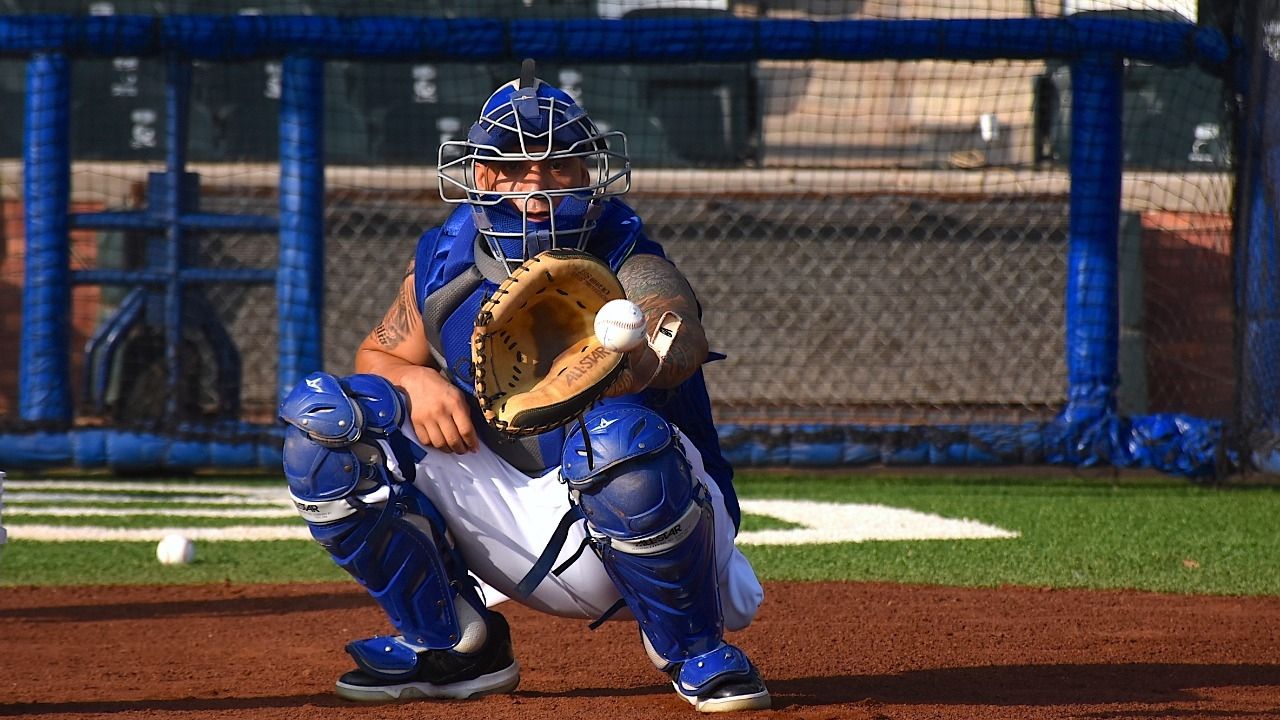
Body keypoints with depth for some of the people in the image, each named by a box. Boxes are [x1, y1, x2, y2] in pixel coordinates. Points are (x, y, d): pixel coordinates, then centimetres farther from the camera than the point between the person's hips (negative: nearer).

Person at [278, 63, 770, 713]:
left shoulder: (624, 264, -16)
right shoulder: (444, 264, 0)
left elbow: (683, 336, -39)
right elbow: (377, 356, 12)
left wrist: (642, 362, -65)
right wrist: (416, 381, -15)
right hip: (504, 516, 5)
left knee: (622, 437, -41)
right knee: (319, 418, -10)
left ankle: (690, 648, -10)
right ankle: (448, 645, 5)